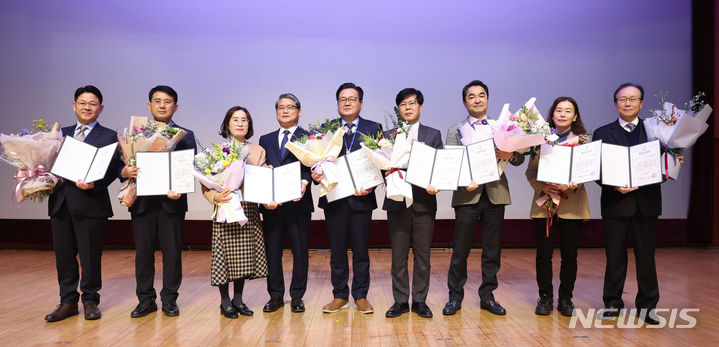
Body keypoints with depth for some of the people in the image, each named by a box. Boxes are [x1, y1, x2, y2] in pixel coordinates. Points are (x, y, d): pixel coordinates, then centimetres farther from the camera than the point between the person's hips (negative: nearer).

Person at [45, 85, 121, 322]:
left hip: (90, 203, -5)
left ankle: (90, 300, 18)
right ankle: (68, 302, 23)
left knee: (90, 256, 3)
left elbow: (112, 170, -6)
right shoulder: (62, 134, 18)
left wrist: (94, 184, -21)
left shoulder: (109, 137, 2)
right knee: (63, 255, 10)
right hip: (60, 203, 5)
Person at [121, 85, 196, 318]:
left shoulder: (185, 136, 6)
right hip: (142, 202, 2)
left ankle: (169, 299, 17)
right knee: (143, 252, 8)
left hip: (172, 202, -1)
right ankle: (146, 299, 20)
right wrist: (126, 172, -18)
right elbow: (123, 166, 6)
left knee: (172, 252, 4)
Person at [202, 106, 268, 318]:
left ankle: (238, 299, 24)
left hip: (249, 211, 3)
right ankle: (225, 302, 17)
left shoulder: (258, 151, 10)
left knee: (245, 256, 8)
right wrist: (215, 197, -22)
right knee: (225, 254, 1)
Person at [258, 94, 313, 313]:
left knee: (300, 252, 4)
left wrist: (304, 182, -25)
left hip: (298, 203, -3)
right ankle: (275, 296, 20)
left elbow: (311, 166, -5)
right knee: (272, 251, 8)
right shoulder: (266, 140, 17)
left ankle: (297, 297, 17)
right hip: (271, 204, 3)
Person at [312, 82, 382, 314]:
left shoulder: (373, 129, 5)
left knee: (361, 250, 7)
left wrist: (370, 186, -15)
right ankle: (340, 296, 22)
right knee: (337, 250, 9)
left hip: (361, 197, -1)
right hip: (334, 198, 1)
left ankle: (361, 296, 20)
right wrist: (316, 174, -16)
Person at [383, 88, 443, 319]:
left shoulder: (433, 135, 9)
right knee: (398, 255, 6)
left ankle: (420, 300, 18)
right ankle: (400, 301, 17)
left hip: (424, 202, 0)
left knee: (422, 255, 6)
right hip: (397, 202, 0)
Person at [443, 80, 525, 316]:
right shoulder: (456, 131, 7)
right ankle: (455, 297, 14)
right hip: (468, 195, -2)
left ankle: (487, 296, 22)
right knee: (460, 250, 1)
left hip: (495, 194, 2)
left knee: (492, 250, 9)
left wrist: (510, 155, -17)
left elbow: (520, 159, 6)